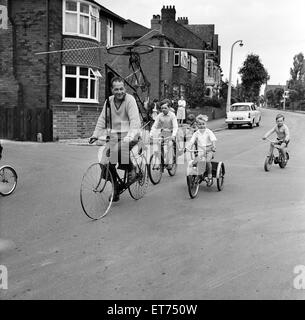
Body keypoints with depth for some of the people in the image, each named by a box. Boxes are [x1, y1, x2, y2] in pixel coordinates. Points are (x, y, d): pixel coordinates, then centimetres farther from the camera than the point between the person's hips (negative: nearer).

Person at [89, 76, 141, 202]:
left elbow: (135, 121, -20)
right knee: (108, 162, -6)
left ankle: (131, 168, -3)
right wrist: (95, 135, 1)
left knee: (120, 150, -35)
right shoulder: (109, 101, 7)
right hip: (114, 136, 5)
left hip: (129, 135, -5)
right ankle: (115, 189, 15)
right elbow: (102, 119, 13)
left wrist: (129, 137, -33)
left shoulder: (130, 99, -11)